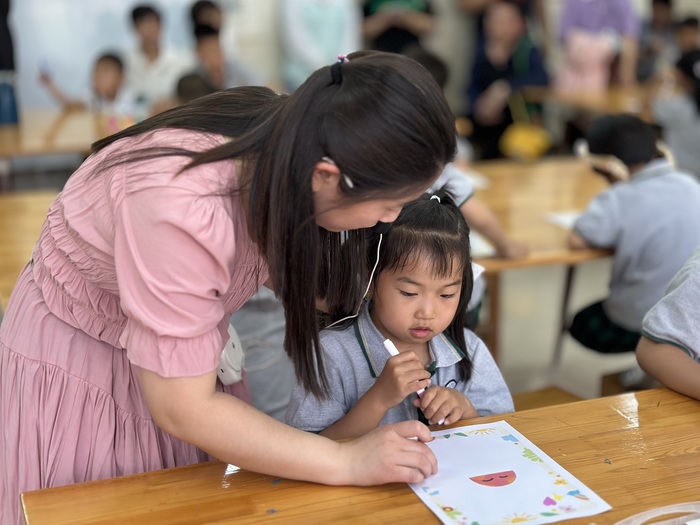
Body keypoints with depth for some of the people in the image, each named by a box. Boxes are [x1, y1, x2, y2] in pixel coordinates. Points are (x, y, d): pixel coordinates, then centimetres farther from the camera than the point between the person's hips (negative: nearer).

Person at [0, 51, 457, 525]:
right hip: (75, 359, -6)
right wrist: (347, 462, -26)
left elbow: (284, 267, 2)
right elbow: (181, 409, -30)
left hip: (182, 348, 6)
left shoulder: (288, 146, -19)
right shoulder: (178, 208, -39)